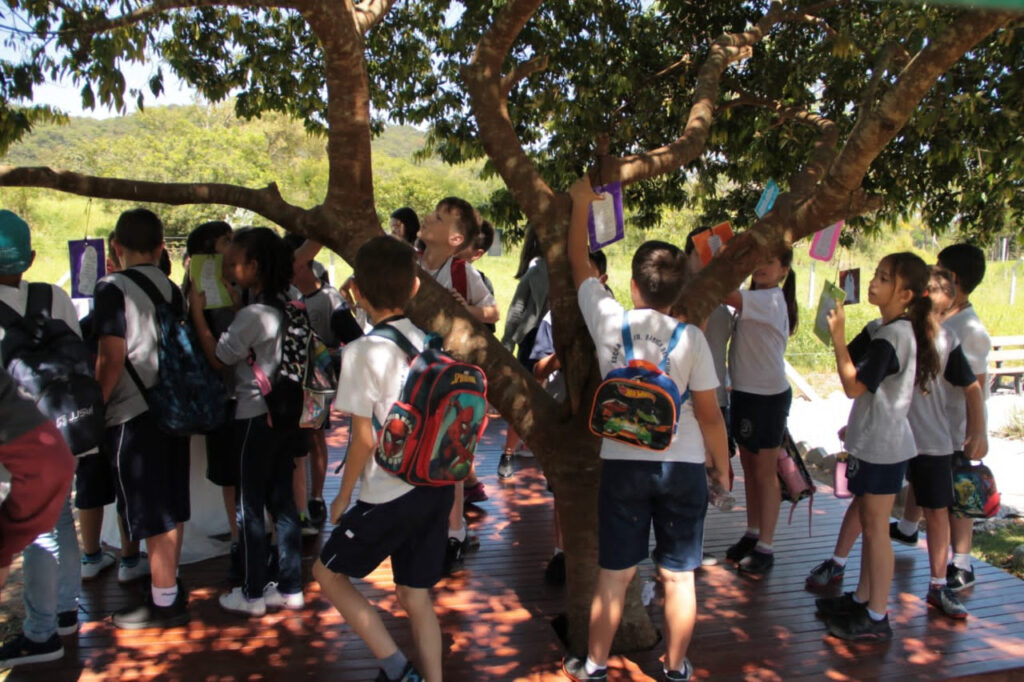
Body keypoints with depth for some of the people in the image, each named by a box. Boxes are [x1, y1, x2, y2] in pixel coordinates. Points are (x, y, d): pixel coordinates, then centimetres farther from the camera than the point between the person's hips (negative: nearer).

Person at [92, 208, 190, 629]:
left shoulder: (113, 288, -11)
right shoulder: (171, 288, 9)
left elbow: (112, 358, -16)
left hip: (133, 415, -7)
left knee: (150, 514, 1)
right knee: (171, 506, 17)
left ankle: (164, 602, 11)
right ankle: (170, 584, 30)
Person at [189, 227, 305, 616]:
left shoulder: (252, 315, -20)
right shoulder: (284, 307, 5)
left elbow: (217, 359, -9)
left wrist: (197, 311, -5)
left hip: (255, 419, -8)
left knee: (249, 507, 6)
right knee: (281, 501, 14)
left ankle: (253, 594, 18)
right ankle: (290, 589, 23)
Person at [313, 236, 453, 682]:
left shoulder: (362, 352, -14)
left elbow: (364, 439, -14)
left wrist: (344, 495, 1)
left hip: (391, 494, -6)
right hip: (437, 486, 6)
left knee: (328, 572, 16)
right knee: (416, 595, 18)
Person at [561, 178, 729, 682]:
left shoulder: (608, 320, -7)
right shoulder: (690, 337, -9)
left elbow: (578, 264, 9)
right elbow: (709, 415, -6)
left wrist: (581, 204, 20)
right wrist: (722, 464, 9)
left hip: (623, 464, 1)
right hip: (683, 466, 0)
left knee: (614, 576, 11)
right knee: (678, 576, 13)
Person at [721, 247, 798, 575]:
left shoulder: (771, 299, -18)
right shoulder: (754, 299, 12)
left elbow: (725, 293, -31)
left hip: (768, 396, -9)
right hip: (745, 392, 9)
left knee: (765, 472, 1)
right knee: (749, 467, 16)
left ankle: (765, 548, 12)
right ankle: (752, 535, 29)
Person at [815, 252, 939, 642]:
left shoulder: (893, 335, -21)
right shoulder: (879, 329, 8)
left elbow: (853, 386, -24)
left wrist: (838, 337, -23)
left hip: (883, 446, -9)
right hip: (872, 441, 9)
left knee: (875, 527, 0)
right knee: (866, 522, 17)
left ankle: (876, 619, 11)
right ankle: (862, 599, 31)